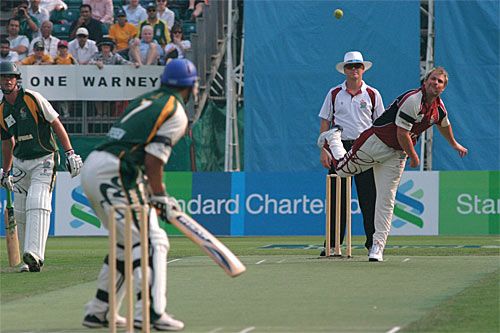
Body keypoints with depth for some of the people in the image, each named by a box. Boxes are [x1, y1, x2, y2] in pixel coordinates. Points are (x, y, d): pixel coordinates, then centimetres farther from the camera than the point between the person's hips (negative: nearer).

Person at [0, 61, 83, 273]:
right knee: (20, 212, 5)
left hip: (43, 160, -6)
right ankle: (28, 261, 16)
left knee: (37, 204, -22)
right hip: (20, 163, 6)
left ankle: (35, 255, -35)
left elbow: (56, 125, -10)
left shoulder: (33, 98, -10)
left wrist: (69, 152, -17)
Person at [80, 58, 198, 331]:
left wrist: (153, 193, 18)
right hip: (115, 175, -9)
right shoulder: (176, 113, -2)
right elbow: (153, 160, -11)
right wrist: (160, 197, -1)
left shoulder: (145, 100, 23)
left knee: (128, 242, 21)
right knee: (152, 241, -10)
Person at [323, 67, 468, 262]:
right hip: (377, 142, -6)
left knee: (386, 201, 0)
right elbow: (402, 133, -23)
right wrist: (413, 157, -12)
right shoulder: (413, 100, -24)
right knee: (342, 169, 8)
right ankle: (334, 137, 37)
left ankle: (378, 245, 1)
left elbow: (444, 125, 27)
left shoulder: (439, 107, 2)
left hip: (397, 155, 6)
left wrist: (454, 145, 42)